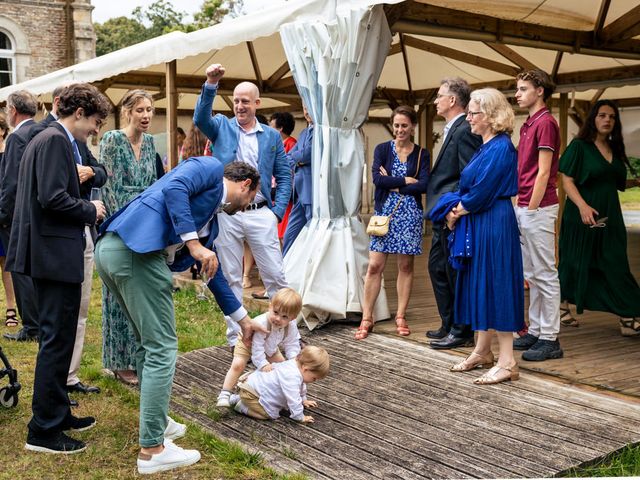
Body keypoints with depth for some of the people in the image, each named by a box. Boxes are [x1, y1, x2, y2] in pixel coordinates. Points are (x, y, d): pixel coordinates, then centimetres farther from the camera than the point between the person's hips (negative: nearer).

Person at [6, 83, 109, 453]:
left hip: (50, 255, 11)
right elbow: (53, 198, -23)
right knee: (57, 340, -4)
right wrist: (90, 211, -9)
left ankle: (57, 413, 29)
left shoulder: (50, 139, 18)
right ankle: (44, 430, 5)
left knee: (57, 338, 18)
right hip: (56, 255, -11)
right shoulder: (55, 140, -14)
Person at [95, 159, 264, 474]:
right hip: (136, 250, -10)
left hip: (111, 249, 10)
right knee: (162, 347, -3)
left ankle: (153, 419, 37)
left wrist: (242, 319, 43)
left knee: (148, 341, 23)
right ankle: (152, 449, 4)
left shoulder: (210, 219, 30)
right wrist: (194, 243, -15)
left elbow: (212, 271, 36)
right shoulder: (211, 167, 8)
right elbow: (173, 189, -12)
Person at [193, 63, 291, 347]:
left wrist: (277, 211, -2)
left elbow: (284, 177, 9)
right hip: (226, 214, 0)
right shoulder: (221, 127, 6)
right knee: (231, 279, 7)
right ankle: (235, 339, 17)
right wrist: (211, 85, -29)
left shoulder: (272, 136, 9)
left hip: (261, 214, 1)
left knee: (275, 276, 4)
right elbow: (200, 118, -16)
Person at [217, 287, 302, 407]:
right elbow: (257, 347, -40)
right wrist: (263, 364, -42)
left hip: (270, 348, 6)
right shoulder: (261, 324, -46)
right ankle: (224, 394, -16)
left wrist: (294, 359, -34)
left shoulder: (291, 327, -28)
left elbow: (292, 345, -18)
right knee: (238, 365, -20)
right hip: (248, 342, -6)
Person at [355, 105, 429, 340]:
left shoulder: (421, 153, 6)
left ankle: (401, 316, 17)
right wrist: (407, 181, -10)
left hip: (410, 214, 1)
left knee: (406, 265, 6)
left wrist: (394, 186, -10)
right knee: (374, 265, -4)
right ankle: (367, 318, 3)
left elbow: (424, 185, -8)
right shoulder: (382, 149, 5)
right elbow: (377, 178, -10)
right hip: (384, 212, 0)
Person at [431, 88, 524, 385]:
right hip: (477, 226, 10)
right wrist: (455, 211, 1)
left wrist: (456, 211, -6)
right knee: (479, 285, 14)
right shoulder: (485, 147, 15)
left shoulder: (501, 148, -15)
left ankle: (507, 362, 1)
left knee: (496, 285, -6)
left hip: (494, 225, -10)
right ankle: (482, 351, 25)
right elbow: (469, 187, 17)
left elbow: (481, 193, -19)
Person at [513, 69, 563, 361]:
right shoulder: (528, 125, 17)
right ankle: (535, 331, 22)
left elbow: (543, 172, -16)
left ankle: (550, 339, 0)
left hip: (538, 209, -10)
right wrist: (520, 206, 15)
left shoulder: (545, 123, -11)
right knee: (531, 274, 13)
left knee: (544, 274, -5)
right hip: (523, 208, 10)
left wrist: (531, 208, -16)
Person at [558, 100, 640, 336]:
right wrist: (582, 206, -25)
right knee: (575, 264, 3)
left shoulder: (614, 149, 14)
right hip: (582, 216, -5)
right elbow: (567, 180, -12)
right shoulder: (579, 146, -5)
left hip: (609, 217, 5)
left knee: (616, 266, 3)